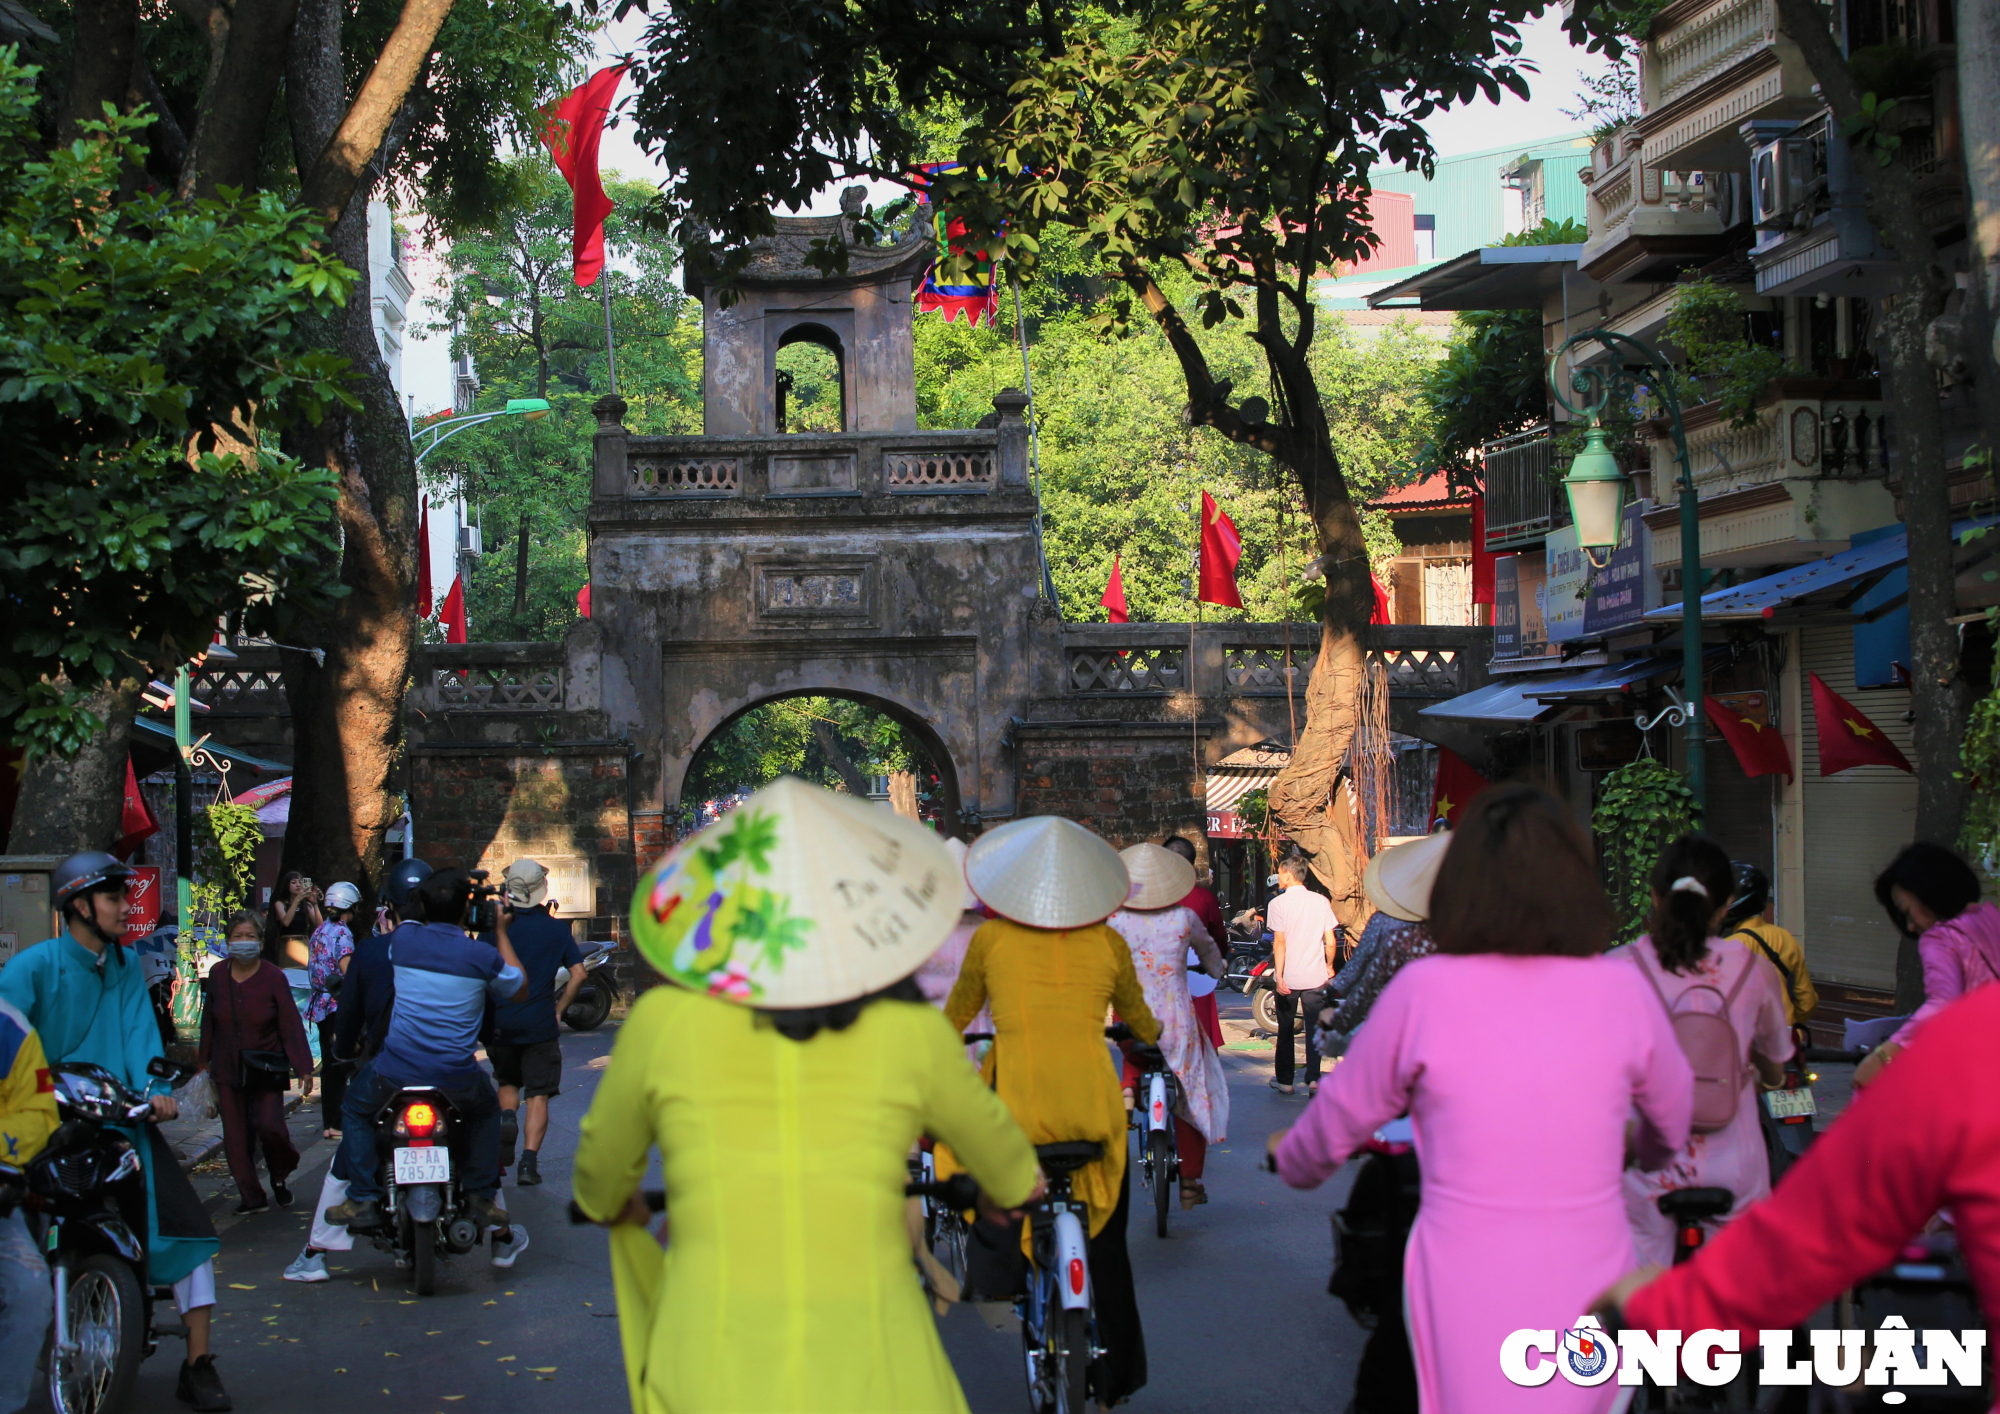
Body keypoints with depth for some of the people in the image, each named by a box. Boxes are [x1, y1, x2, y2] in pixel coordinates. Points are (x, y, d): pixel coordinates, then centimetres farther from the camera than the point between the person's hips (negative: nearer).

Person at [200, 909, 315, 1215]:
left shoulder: (273, 977, -8)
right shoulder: (217, 977, 1)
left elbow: (291, 1025, -10)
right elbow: (209, 1023, 10)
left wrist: (303, 1068, -14)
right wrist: (205, 1061, 14)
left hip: (266, 1070, -3)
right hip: (228, 1069, 3)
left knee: (270, 1126, -14)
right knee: (235, 1136, 1)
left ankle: (280, 1175, 16)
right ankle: (251, 1197, 12)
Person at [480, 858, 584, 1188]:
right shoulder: (558, 930, 1)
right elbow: (577, 973, -2)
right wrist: (559, 1009, 8)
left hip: (500, 1024, 1)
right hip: (540, 1025, -1)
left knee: (507, 1081, 23)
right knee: (537, 1096, 3)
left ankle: (506, 1118, -5)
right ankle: (529, 1161, -8)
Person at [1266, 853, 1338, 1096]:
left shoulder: (1279, 903, -7)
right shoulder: (1321, 901, 1)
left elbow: (1279, 942, -14)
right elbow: (1331, 941, 1)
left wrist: (1279, 976, -15)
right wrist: (1329, 967, 17)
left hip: (1288, 977, -2)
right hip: (1315, 976, 2)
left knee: (1285, 1030, 11)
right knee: (1314, 1029, 6)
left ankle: (1284, 1080, 17)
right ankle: (1313, 1078, -4)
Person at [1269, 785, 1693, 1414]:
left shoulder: (1423, 990, -9)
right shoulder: (1623, 990, -3)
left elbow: (1341, 1115, 5)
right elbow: (1673, 1113, 16)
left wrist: (1292, 1158, 28)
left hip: (1470, 1298, -2)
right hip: (1591, 1286, 2)